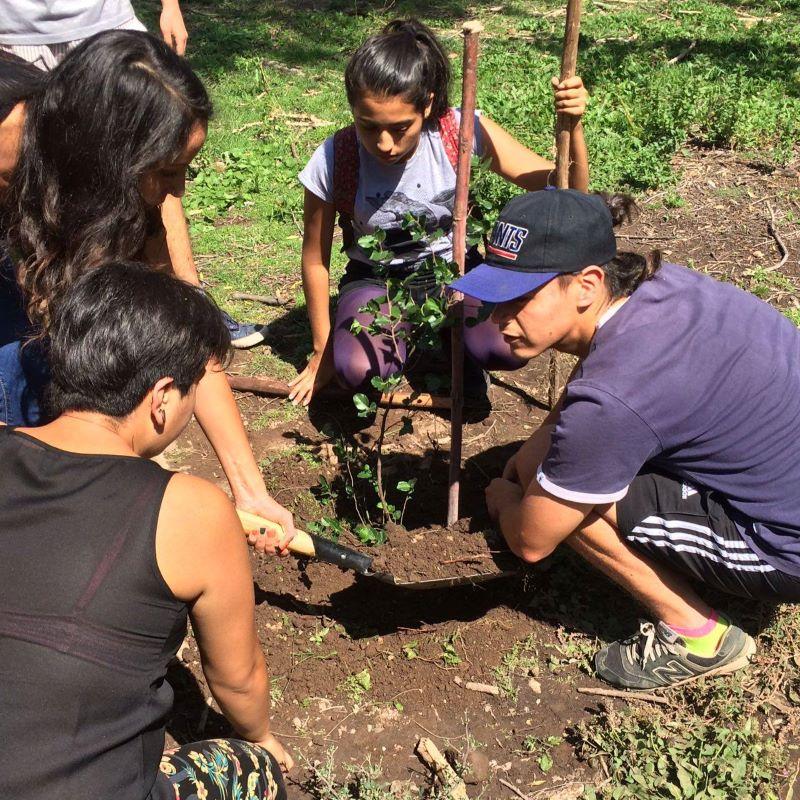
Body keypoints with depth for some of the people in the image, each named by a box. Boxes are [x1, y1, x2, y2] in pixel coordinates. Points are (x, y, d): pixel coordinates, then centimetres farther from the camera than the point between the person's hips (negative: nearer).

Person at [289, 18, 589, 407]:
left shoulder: (462, 132, -21)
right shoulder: (333, 162, -22)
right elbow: (315, 261, -5)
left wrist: (572, 126, -37)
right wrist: (322, 351, 3)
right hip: (376, 279, 0)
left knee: (508, 346, -31)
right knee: (358, 368, -33)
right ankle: (407, 341, 7)